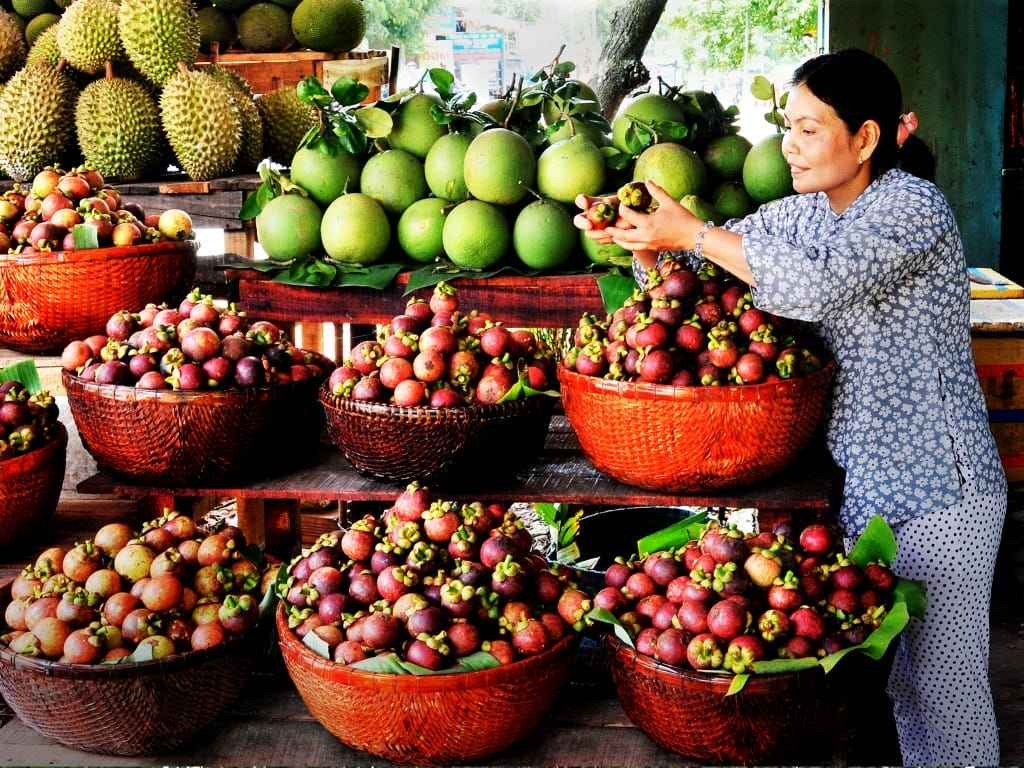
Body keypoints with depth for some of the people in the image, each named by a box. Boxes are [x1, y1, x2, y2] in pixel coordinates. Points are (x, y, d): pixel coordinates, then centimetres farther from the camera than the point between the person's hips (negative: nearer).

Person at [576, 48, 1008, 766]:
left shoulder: (915, 204, -15)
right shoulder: (800, 213, 8)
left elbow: (814, 284, -30)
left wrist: (692, 231, -24)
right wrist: (643, 242, -13)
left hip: (940, 490, -7)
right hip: (853, 484, 7)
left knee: (939, 680, 0)